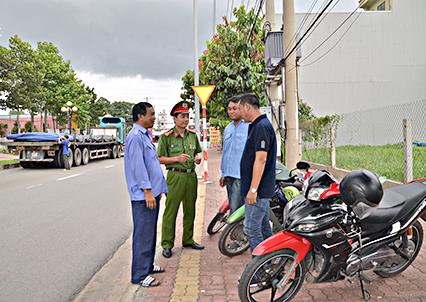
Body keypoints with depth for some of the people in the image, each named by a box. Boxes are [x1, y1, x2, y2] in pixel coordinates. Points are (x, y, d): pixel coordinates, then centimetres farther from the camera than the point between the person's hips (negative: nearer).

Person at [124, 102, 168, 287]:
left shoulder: (145, 135, 17)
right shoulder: (135, 136, -15)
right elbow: (137, 166, -20)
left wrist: (158, 189, 22)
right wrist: (147, 191, -20)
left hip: (152, 193, 10)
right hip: (143, 196, -10)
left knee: (150, 232, 18)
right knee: (143, 235, -3)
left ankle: (147, 266, 32)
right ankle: (139, 275, 7)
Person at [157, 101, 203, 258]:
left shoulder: (193, 135, 12)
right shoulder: (167, 136, -5)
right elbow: (161, 158, -6)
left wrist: (197, 158, 0)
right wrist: (177, 158, -19)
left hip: (191, 176, 6)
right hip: (175, 176, -5)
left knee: (190, 210, 13)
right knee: (170, 211, -3)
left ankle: (188, 240, 27)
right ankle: (167, 245, 8)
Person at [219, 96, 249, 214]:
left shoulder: (250, 126, -7)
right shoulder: (228, 129, 18)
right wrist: (223, 174, 23)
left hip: (242, 175, -8)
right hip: (229, 175, 8)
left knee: (236, 209, -12)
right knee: (232, 207, 14)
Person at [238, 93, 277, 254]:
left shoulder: (261, 126, -16)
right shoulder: (258, 125, 17)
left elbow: (261, 159, -23)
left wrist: (253, 189, -23)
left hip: (258, 191, -11)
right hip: (262, 190, 11)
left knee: (252, 229, -5)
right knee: (264, 228, 16)